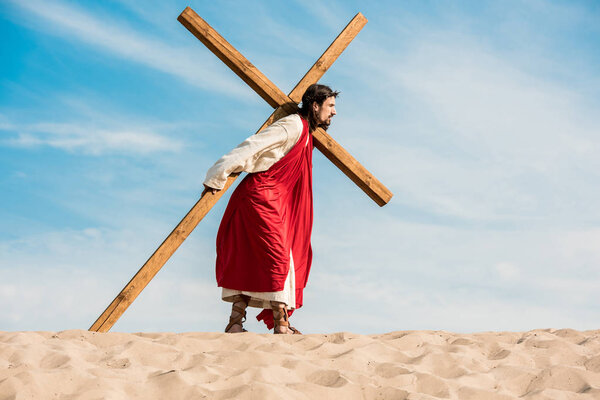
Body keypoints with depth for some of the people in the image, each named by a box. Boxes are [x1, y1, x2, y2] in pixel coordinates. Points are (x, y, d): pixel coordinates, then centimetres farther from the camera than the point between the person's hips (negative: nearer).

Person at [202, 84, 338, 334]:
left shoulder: (306, 134, 20)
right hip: (260, 196, -10)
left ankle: (235, 323, 5)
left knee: (253, 261, 6)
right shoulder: (293, 125, -11)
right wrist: (217, 178, -19)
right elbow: (252, 147, -17)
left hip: (273, 202, 10)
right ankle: (281, 325, -9)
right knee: (276, 257, -10)